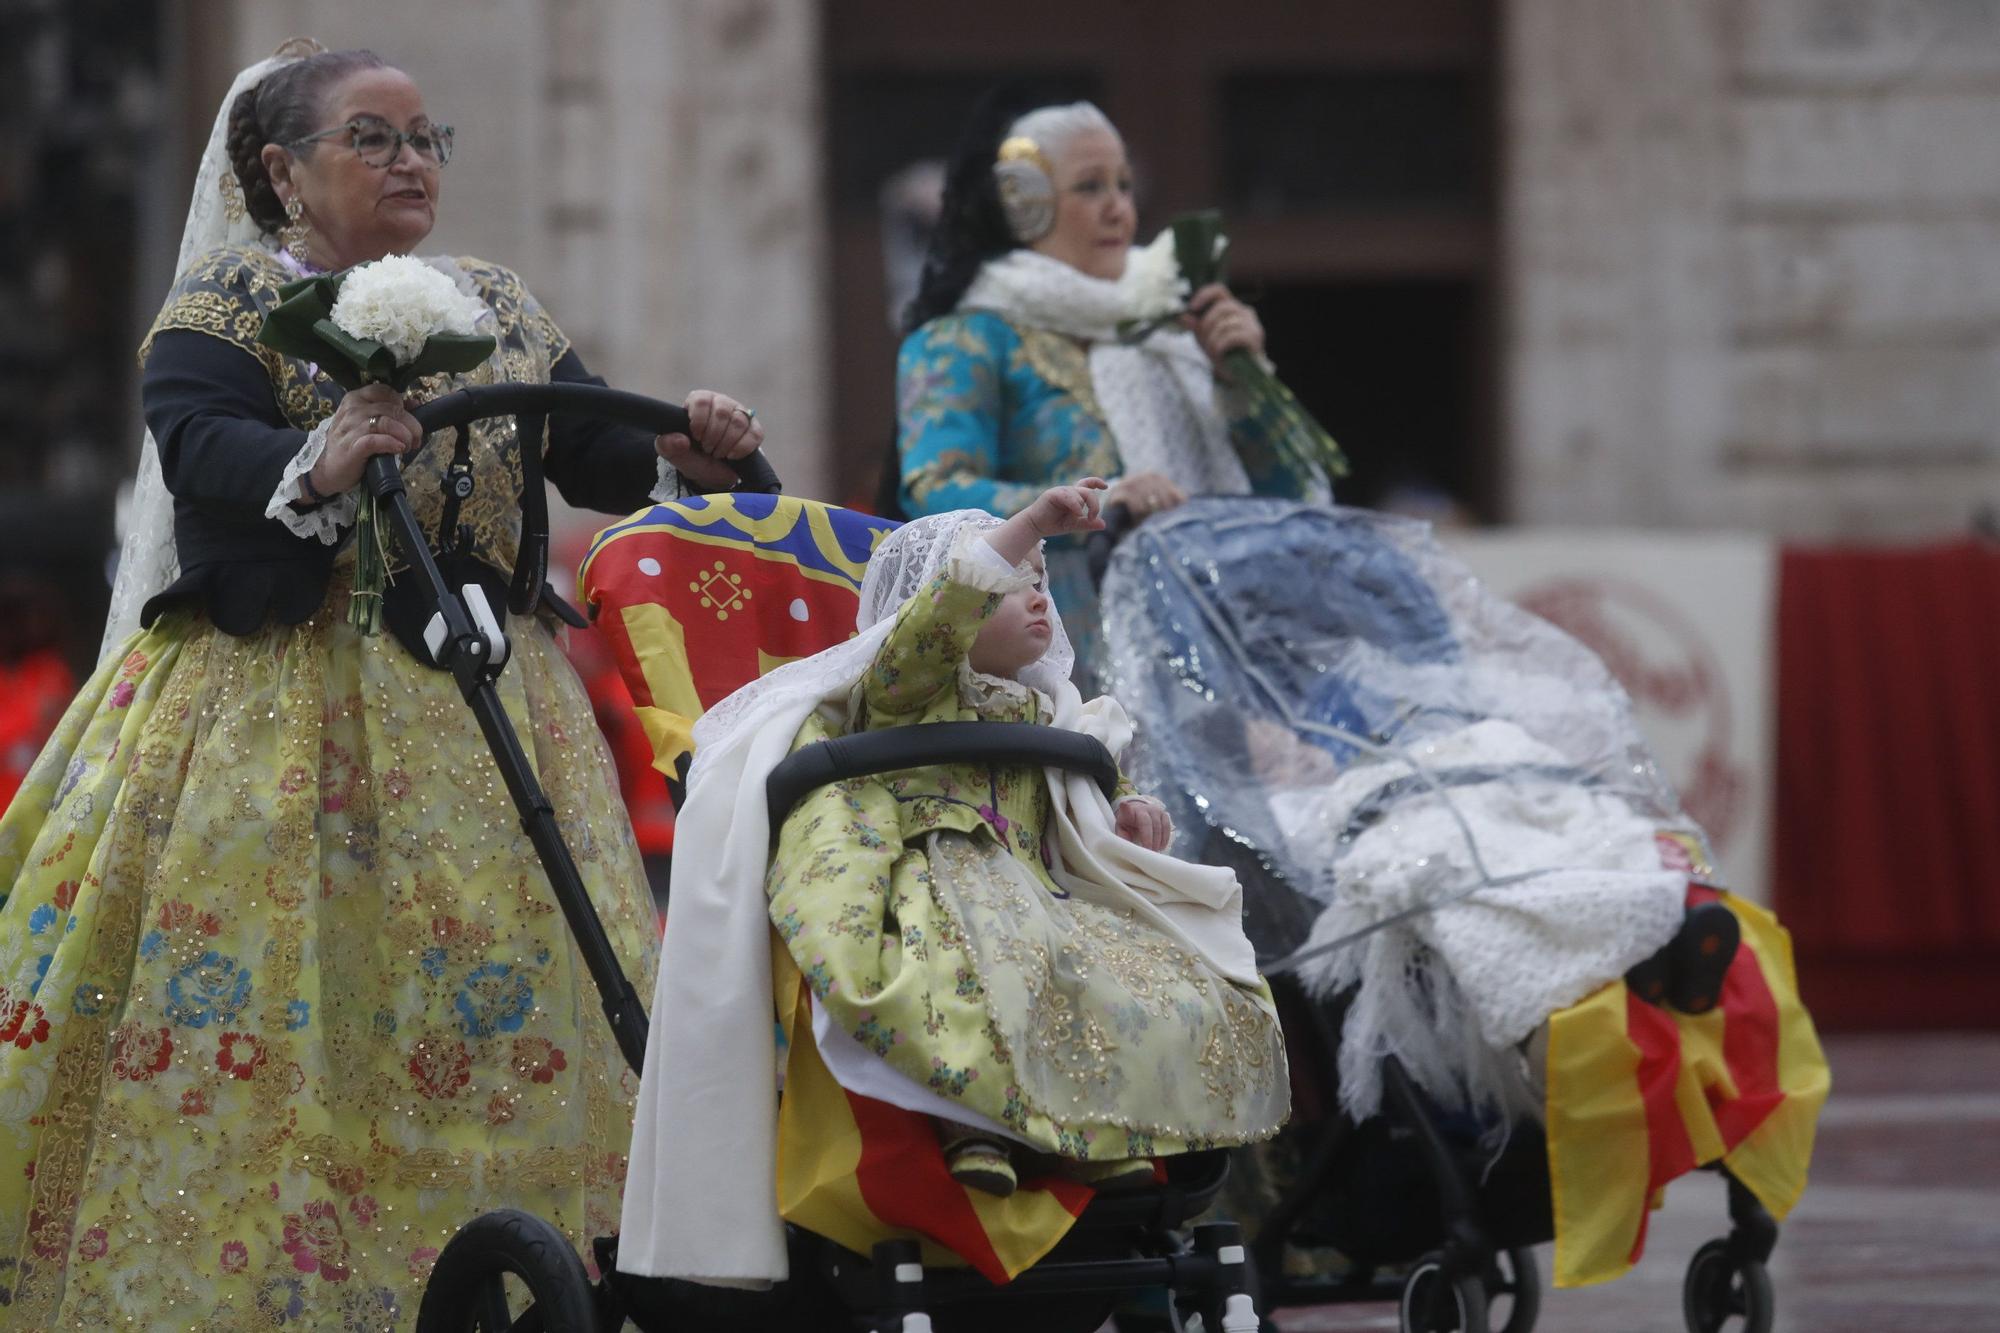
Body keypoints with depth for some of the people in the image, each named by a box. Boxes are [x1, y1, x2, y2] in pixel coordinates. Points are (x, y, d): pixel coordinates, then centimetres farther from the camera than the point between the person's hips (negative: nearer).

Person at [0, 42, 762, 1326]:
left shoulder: (497, 307, 16)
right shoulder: (227, 307, -1)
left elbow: (590, 450, 9)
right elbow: (197, 450, -19)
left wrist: (679, 451, -13)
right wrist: (316, 467, -39)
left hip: (482, 702, 5)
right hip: (285, 698, -5)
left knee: (508, 987, -2)